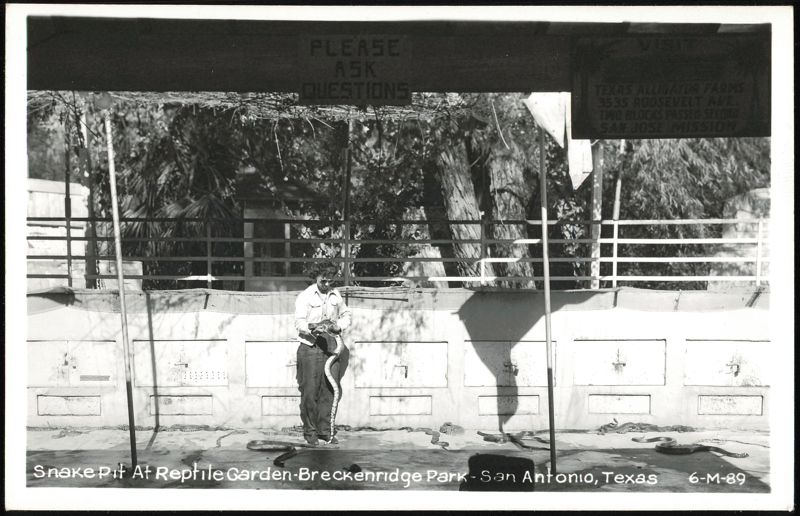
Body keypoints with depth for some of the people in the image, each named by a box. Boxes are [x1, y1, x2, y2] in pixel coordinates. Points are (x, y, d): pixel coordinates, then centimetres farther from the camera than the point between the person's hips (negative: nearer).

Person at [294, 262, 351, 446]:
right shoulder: (305, 296, -2)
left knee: (329, 390, 3)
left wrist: (339, 326, 1)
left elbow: (346, 315, 22)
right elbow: (299, 322, -10)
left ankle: (325, 430, 11)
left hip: (331, 347, 4)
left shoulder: (336, 295, 12)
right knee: (310, 391, -2)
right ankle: (310, 431, 8)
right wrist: (311, 327, -31)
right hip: (310, 348, -4)